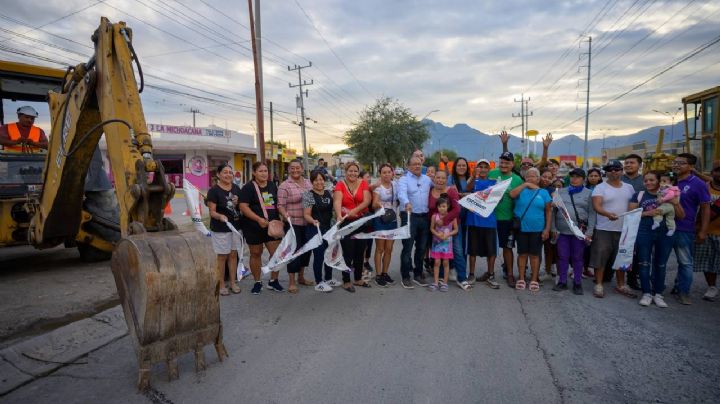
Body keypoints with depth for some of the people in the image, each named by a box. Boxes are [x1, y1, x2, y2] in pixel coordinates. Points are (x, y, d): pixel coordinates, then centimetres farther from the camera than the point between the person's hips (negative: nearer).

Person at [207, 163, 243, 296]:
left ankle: (233, 282, 24)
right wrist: (220, 216, -32)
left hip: (236, 226, 5)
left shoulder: (236, 188, 6)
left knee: (233, 254, 12)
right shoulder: (214, 190, -10)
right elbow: (212, 211, -12)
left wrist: (237, 203, -5)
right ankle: (221, 285, 15)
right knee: (222, 256, 3)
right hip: (220, 229, -5)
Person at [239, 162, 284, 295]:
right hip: (254, 227, -4)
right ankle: (257, 282, 23)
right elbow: (243, 207, -16)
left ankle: (273, 281, 18)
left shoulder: (272, 185, 9)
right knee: (256, 254, 9)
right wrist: (259, 219, -24)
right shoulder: (248, 187, -7)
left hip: (272, 226, 4)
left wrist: (280, 218, 3)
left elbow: (278, 204, 18)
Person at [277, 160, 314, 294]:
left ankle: (301, 277, 32)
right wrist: (286, 215, -27)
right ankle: (291, 282, 10)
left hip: (308, 223, 6)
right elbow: (280, 205, -10)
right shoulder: (284, 186, -7)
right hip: (293, 224, -6)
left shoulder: (308, 182, 9)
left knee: (306, 249, 15)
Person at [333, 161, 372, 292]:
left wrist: (354, 210, -26)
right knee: (348, 252, -1)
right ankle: (346, 281, 14)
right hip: (346, 222, -3)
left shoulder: (363, 184, 1)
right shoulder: (340, 185, -7)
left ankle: (358, 279, 30)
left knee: (360, 251, 13)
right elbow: (337, 201, -22)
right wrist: (339, 216, -41)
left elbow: (367, 201, -11)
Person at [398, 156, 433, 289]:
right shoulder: (404, 179, -4)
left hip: (424, 217, 6)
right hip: (409, 216, -5)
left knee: (422, 248, 12)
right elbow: (402, 193, -23)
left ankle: (418, 274, 25)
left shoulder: (427, 179, 15)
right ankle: (405, 277, 7)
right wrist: (407, 203, -42)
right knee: (407, 248, -2)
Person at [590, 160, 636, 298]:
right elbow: (596, 206, -18)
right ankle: (598, 285, 8)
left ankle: (621, 285, 27)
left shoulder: (629, 187, 10)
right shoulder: (600, 187, -6)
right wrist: (607, 214, -37)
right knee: (600, 257, -2)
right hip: (604, 229, -5)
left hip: (624, 229, 5)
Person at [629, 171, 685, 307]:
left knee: (660, 265, 7)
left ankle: (658, 294, 16)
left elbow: (681, 216, 7)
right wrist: (648, 213, -12)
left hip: (665, 235, 1)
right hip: (644, 234, -1)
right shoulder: (638, 195, 4)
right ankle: (646, 293, 9)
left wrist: (676, 203, -9)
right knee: (644, 264, 0)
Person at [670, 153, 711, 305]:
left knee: (685, 262, 5)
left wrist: (703, 231, -9)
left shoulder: (698, 184, -6)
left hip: (684, 230, -4)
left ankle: (683, 291, 17)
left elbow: (705, 208, -5)